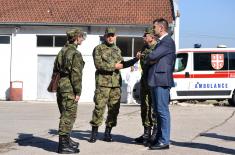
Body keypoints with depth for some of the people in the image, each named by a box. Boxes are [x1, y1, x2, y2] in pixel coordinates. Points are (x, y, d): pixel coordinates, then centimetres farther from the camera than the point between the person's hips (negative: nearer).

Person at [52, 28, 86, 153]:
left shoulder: (62, 51, 14)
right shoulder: (75, 53, -13)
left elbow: (55, 69, 18)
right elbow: (76, 74, -17)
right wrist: (78, 92, -14)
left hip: (60, 86, 9)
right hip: (69, 88, -9)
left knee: (65, 114, 19)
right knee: (68, 115, -5)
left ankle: (66, 140, 31)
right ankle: (63, 145, -3)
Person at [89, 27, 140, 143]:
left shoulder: (117, 50, 18)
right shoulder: (98, 49, 1)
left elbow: (122, 64, 23)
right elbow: (98, 64, -11)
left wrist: (135, 59, 13)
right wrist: (114, 66, -11)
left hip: (116, 83, 5)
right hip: (103, 82, -5)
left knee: (114, 108, 4)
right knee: (99, 107, -7)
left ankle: (107, 133, 12)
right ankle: (94, 133, 1)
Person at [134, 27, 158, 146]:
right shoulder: (145, 48, 16)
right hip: (144, 81, 9)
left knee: (154, 108, -5)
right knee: (145, 107, 13)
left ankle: (155, 135, 2)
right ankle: (146, 133, 24)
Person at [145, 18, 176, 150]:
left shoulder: (168, 42, -12)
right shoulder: (162, 42, 21)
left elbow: (152, 56, -20)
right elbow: (153, 58, 21)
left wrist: (147, 59, 1)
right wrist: (150, 60, -1)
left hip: (161, 81, -10)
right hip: (156, 81, 10)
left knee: (163, 111, -7)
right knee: (158, 112, 14)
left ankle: (164, 141, -3)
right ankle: (159, 138, 21)